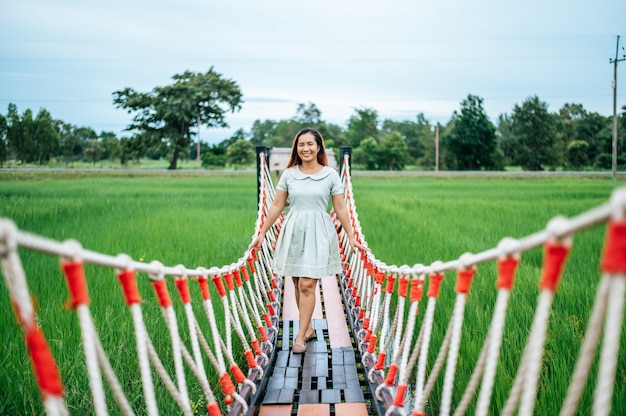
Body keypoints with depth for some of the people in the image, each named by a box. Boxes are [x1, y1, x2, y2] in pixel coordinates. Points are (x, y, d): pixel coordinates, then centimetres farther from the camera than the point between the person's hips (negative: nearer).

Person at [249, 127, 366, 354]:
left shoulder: (330, 174, 0)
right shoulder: (289, 174, 4)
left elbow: (340, 208, 3)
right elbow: (276, 206, 8)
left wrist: (351, 237, 2)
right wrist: (262, 233, 8)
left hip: (318, 233, -3)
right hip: (293, 231, 3)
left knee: (307, 284, -9)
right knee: (298, 284, 9)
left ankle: (300, 336, -2)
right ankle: (308, 328, 24)